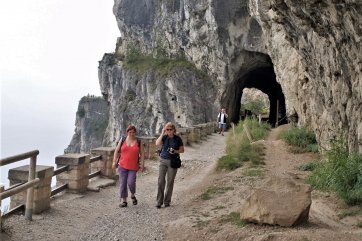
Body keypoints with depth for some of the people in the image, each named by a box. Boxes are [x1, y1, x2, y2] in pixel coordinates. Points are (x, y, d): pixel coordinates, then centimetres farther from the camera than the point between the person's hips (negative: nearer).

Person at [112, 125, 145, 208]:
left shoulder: (138, 142, 3)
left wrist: (142, 164, -3)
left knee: (131, 182, -11)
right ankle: (124, 201, 11)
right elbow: (117, 151, 9)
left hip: (133, 167, -1)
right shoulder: (122, 140, 4)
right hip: (122, 166, 1)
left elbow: (142, 153, 4)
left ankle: (133, 195, 19)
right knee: (122, 183, 1)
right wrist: (114, 162, 4)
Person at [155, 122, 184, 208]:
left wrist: (175, 151, -15)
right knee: (161, 181, -6)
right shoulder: (164, 137, 0)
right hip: (163, 160, 1)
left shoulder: (178, 139, -2)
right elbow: (157, 143, -18)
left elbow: (182, 150, 4)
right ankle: (159, 201, 0)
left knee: (170, 182, 3)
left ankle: (167, 201, 15)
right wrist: (162, 133, -19)